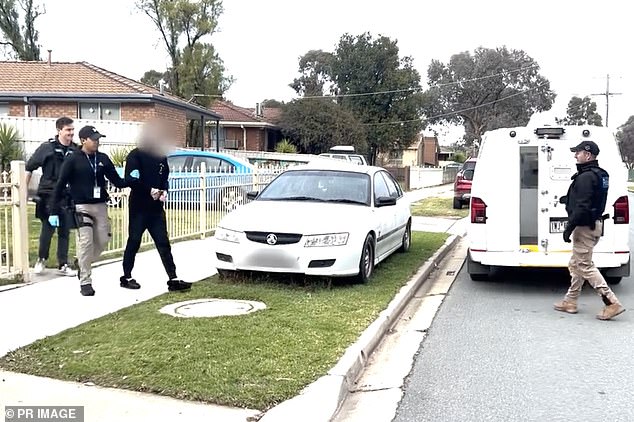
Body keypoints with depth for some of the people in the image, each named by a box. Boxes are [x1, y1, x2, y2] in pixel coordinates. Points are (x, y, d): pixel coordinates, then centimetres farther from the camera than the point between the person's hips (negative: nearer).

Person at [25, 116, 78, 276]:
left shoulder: (75, 150, 3)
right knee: (48, 229, 0)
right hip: (48, 195, -3)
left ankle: (63, 265, 16)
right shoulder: (47, 147, -6)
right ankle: (41, 259, 22)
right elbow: (29, 168, -1)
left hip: (68, 197, 3)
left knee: (65, 231, 7)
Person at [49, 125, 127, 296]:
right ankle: (85, 282, 3)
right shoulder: (73, 160, -7)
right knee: (86, 242, -9)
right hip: (82, 207, -5)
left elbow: (117, 181, 8)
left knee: (103, 240, 6)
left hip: (100, 206, 5)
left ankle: (83, 265, 33)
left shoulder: (103, 159, 5)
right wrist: (54, 212, -10)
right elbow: (60, 186, -7)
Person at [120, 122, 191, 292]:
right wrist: (150, 190, -21)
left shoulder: (161, 156, 11)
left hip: (156, 208, 5)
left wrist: (164, 191, -2)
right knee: (134, 242, 4)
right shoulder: (135, 155, -6)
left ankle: (173, 279, 2)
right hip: (139, 208, -5)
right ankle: (126, 277, 18)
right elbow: (130, 180, -16)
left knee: (163, 244, 3)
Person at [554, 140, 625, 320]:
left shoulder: (586, 177, -20)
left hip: (585, 227, -11)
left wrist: (569, 228, -21)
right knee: (575, 264, 17)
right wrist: (569, 199, 26)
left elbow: (582, 207, -26)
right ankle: (570, 302, 26)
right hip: (595, 224, 11)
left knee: (585, 266, -6)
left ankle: (612, 303, -6)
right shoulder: (601, 175, 12)